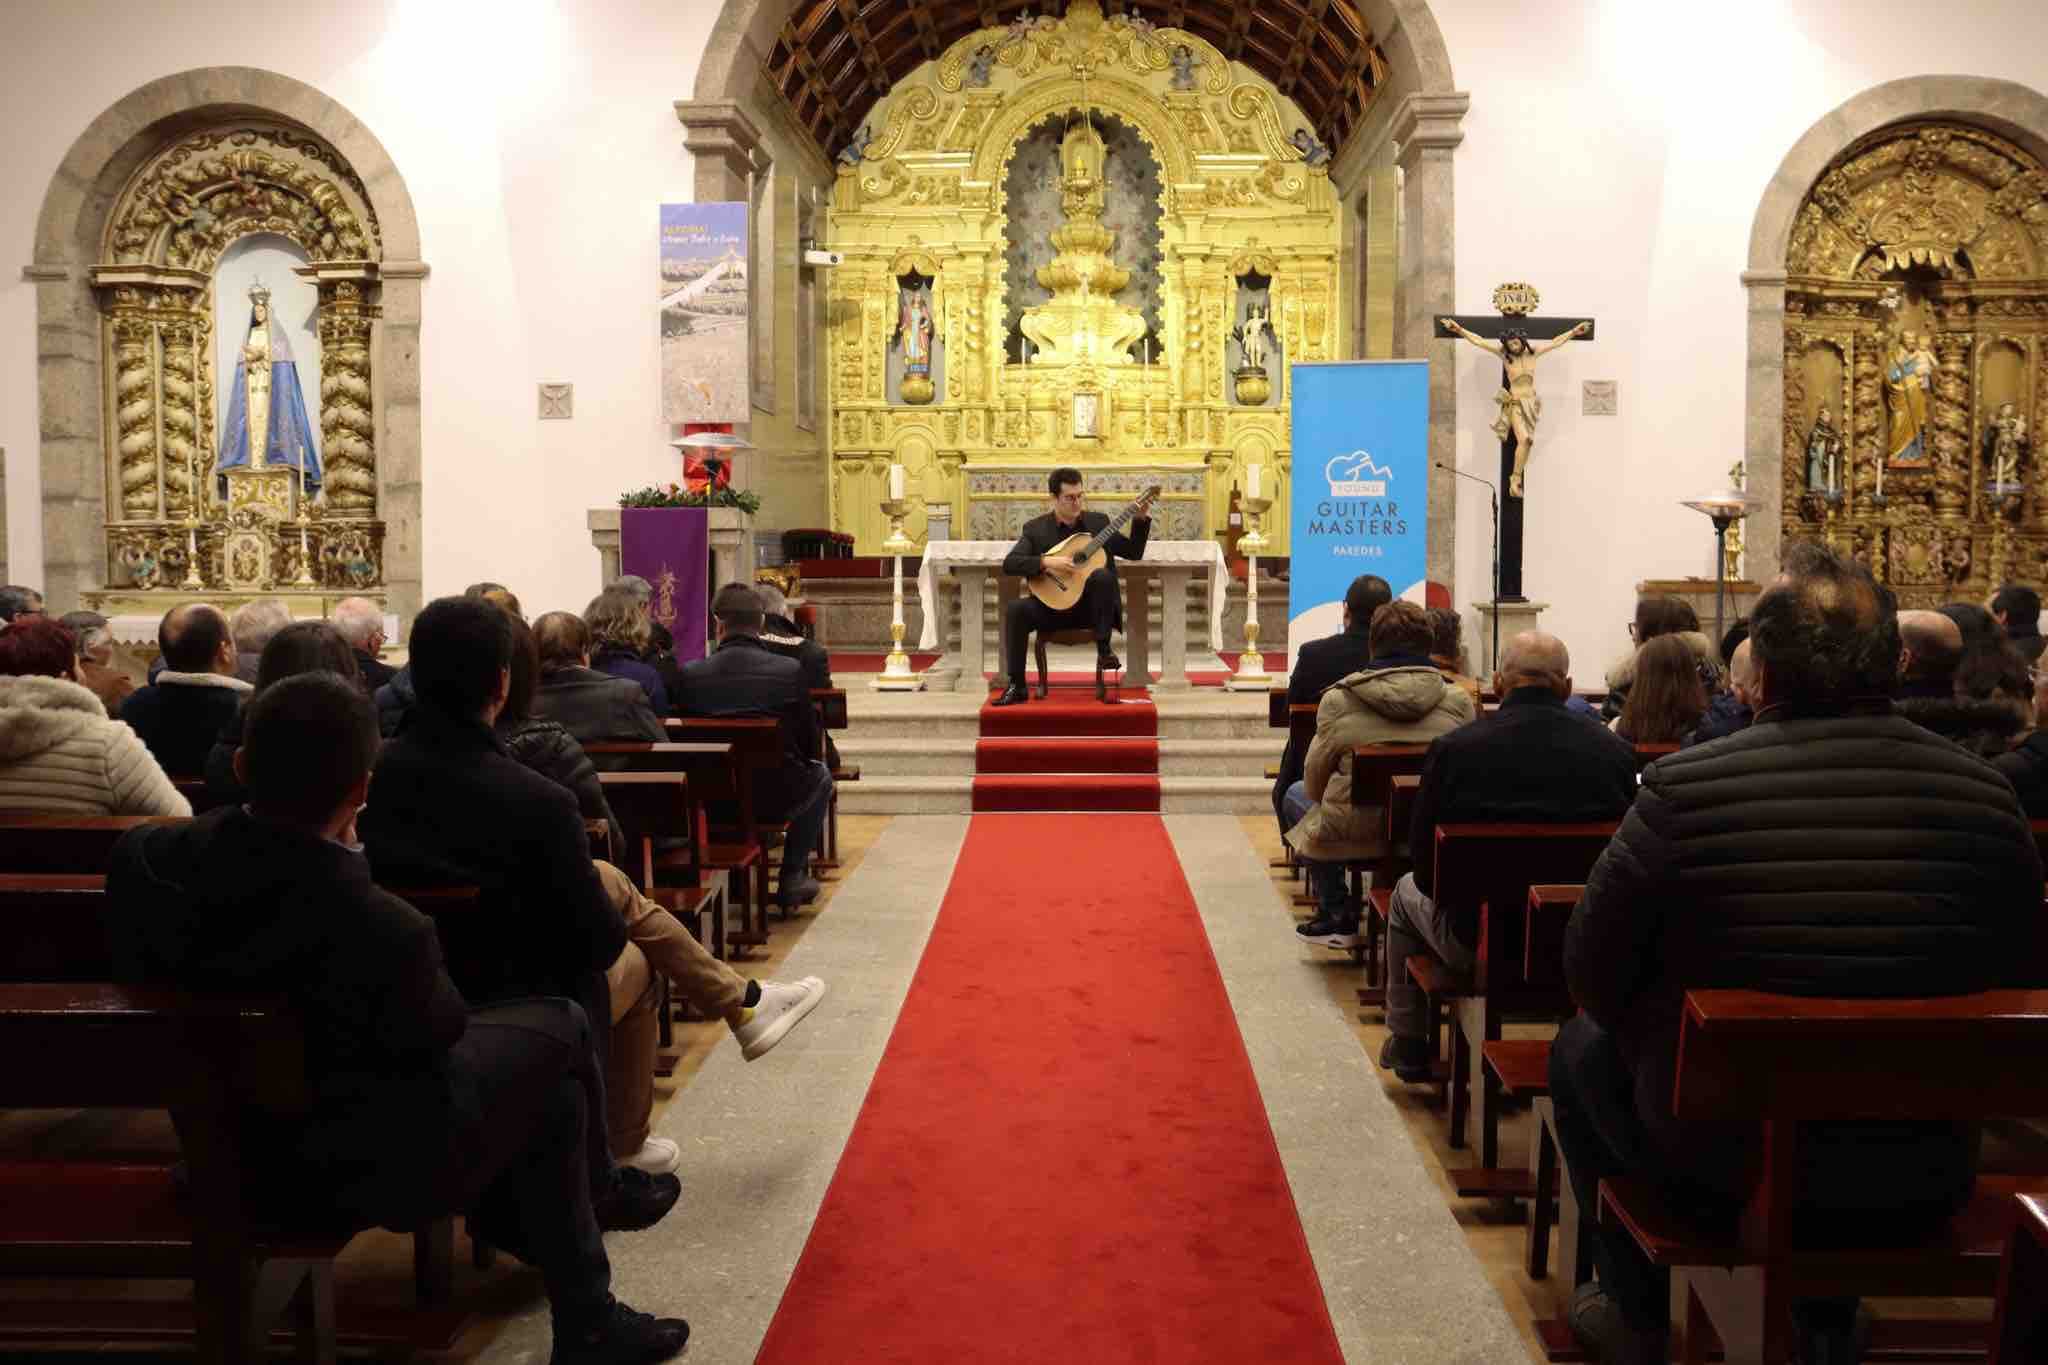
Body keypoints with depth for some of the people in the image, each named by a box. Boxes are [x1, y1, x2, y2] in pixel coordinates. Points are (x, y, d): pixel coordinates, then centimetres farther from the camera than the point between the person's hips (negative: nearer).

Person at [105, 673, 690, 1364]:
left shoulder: (142, 857, -19)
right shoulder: (384, 930, -35)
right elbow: (441, 1029, -13)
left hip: (218, 1135, 7)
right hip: (367, 1167, -6)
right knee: (556, 1029, 13)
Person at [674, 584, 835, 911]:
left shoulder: (690, 674, -11)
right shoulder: (790, 670, -14)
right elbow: (810, 744, -5)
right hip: (775, 799, -3)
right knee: (820, 775, 30)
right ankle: (792, 879, 25)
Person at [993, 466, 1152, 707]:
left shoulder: (1098, 522, 9)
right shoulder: (1035, 529, 2)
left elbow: (1133, 552, 9)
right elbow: (1009, 564, -9)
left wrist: (1141, 520, -5)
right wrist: (1046, 562, -22)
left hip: (1090, 606, 0)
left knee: (1102, 575, -31)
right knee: (1015, 609, -27)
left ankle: (1103, 649, -19)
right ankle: (1017, 686, -20)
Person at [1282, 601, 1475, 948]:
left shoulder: (1338, 700, -8)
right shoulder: (1459, 701, -4)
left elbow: (1315, 782, 2)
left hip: (1350, 836, -2)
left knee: (1296, 794, 28)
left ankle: (1337, 915, 26)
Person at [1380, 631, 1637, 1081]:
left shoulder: (1453, 748, -17)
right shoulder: (1615, 751, -12)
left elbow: (1426, 870, -7)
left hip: (1475, 941, -2)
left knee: (1408, 891, 30)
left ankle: (1408, 1047, 41)